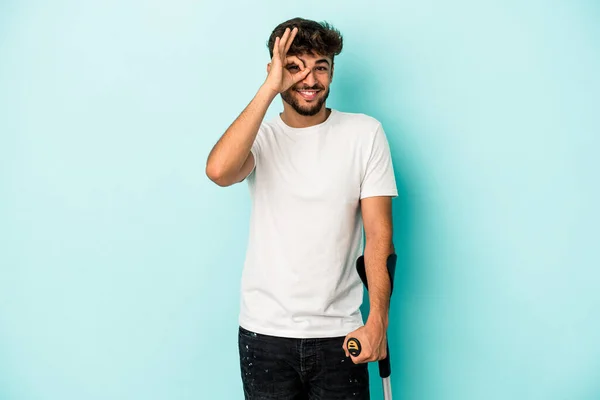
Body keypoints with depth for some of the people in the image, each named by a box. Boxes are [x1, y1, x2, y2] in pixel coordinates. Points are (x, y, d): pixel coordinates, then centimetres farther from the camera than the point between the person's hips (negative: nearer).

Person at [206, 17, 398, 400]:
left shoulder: (365, 133, -2)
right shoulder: (261, 136, 1)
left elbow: (379, 234, -5)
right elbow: (219, 170, -22)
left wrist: (378, 321, -14)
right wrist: (270, 87, -18)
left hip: (338, 332, 0)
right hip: (264, 330, 1)